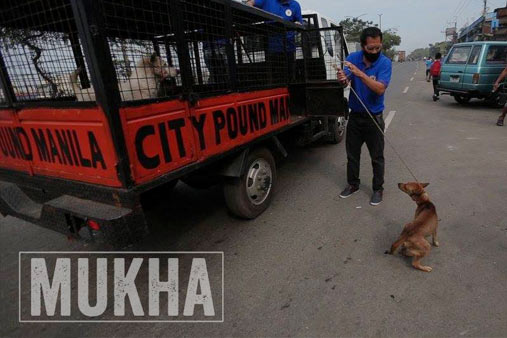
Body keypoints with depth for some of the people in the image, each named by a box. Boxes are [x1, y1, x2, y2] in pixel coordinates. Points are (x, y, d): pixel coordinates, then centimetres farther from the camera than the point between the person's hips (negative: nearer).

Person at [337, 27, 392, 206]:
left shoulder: (385, 63, -12)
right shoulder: (353, 58, -3)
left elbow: (380, 89, -25)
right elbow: (346, 81, -13)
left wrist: (360, 73, -36)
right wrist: (343, 79, -37)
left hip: (374, 117, -3)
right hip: (355, 115, 3)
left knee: (377, 157, 6)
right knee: (352, 153, 13)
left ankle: (378, 189, 22)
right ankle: (353, 184, 31)